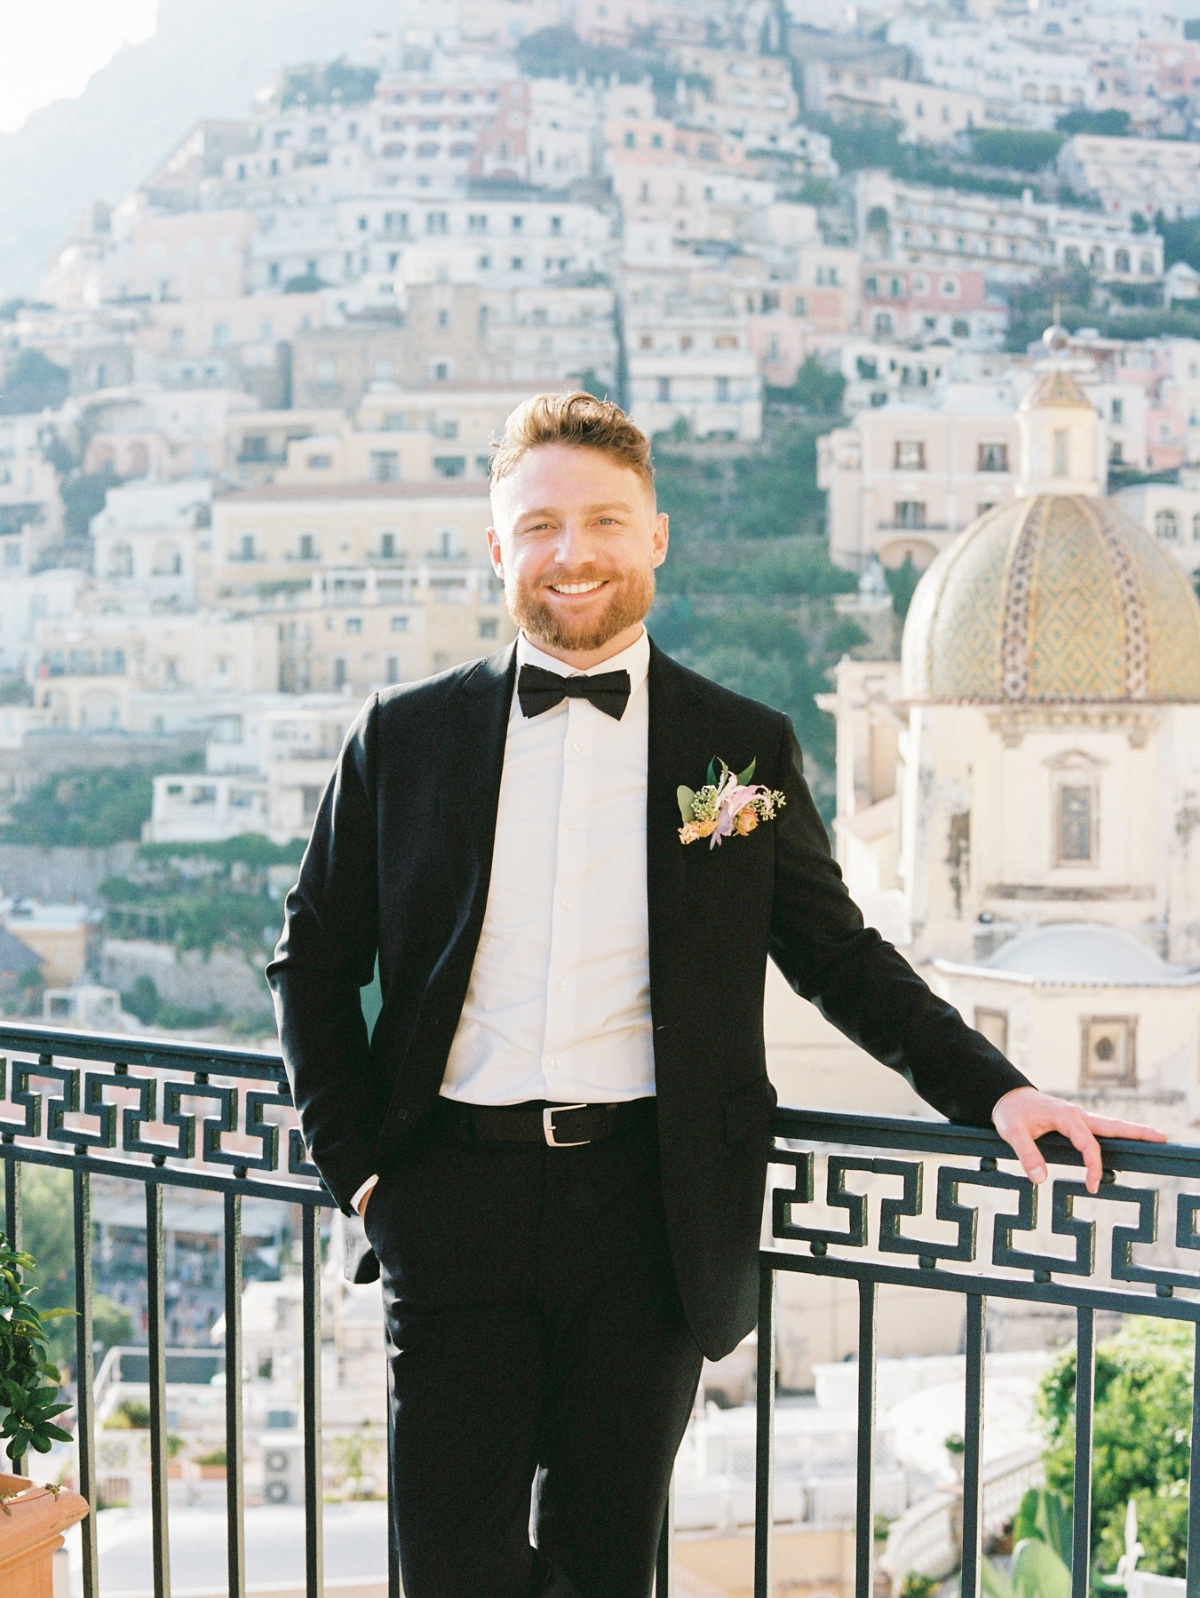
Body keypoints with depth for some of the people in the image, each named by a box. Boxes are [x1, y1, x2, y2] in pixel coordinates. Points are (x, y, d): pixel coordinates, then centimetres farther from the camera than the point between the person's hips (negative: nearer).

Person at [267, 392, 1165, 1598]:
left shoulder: (745, 749, 5)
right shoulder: (405, 737, 6)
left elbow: (841, 957, 11)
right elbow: (312, 961, 12)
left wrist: (994, 1092, -1)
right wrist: (356, 1165, 3)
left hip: (645, 1213, 0)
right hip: (451, 1209, 0)